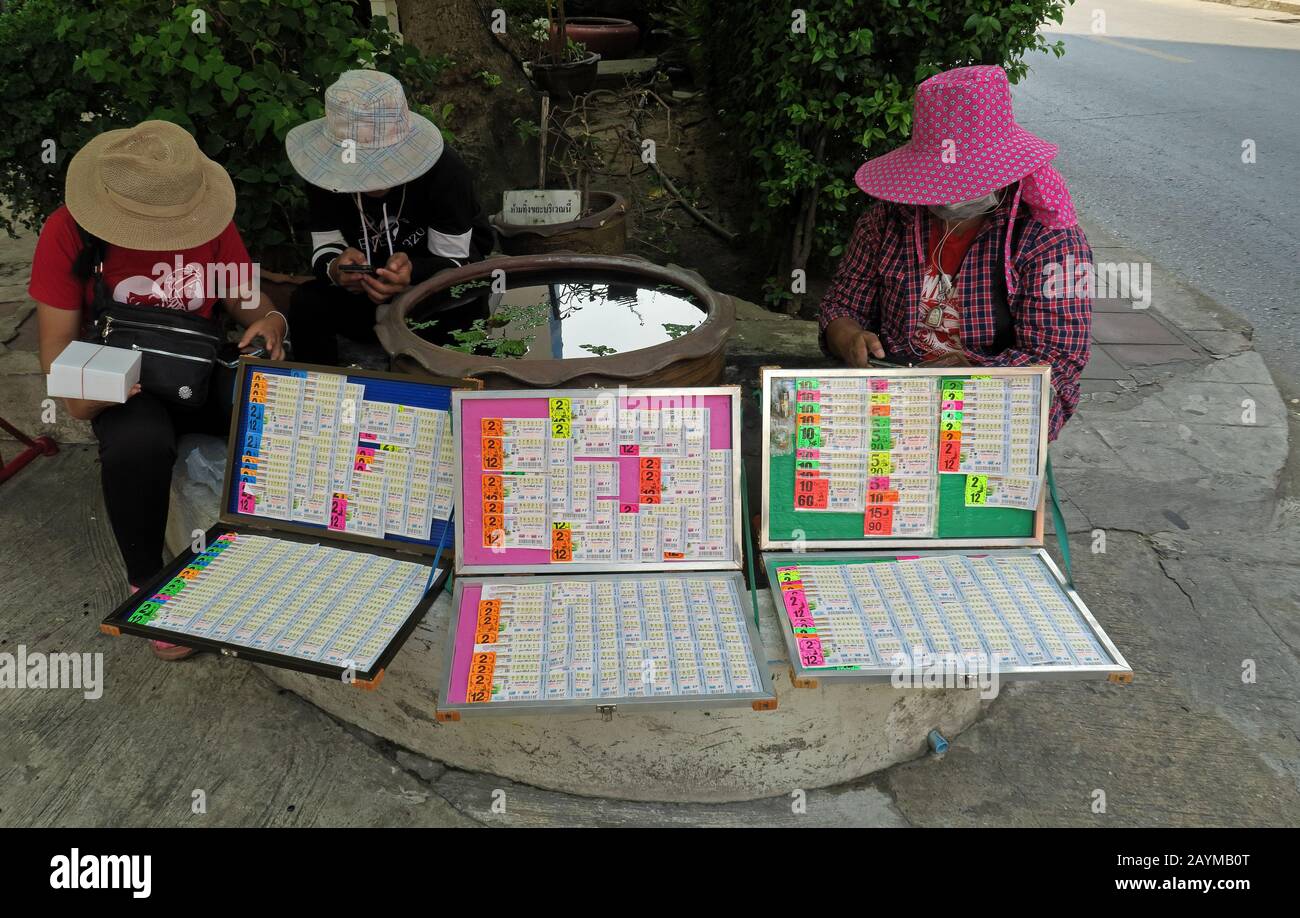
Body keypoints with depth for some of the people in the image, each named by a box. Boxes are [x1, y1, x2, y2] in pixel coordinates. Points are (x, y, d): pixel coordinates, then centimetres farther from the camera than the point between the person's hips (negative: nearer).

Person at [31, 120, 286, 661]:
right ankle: (146, 582, -11)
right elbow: (57, 342, -8)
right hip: (125, 386, -2)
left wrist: (271, 321, -20)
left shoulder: (210, 223, -4)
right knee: (137, 446, -38)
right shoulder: (68, 232, -10)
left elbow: (246, 299, 4)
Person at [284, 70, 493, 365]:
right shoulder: (326, 172, -16)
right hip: (367, 285, 3)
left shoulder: (446, 171, -25)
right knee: (307, 305, -24)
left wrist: (413, 272, -45)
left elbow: (456, 259, -23)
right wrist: (335, 268, -39)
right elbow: (324, 249, -13)